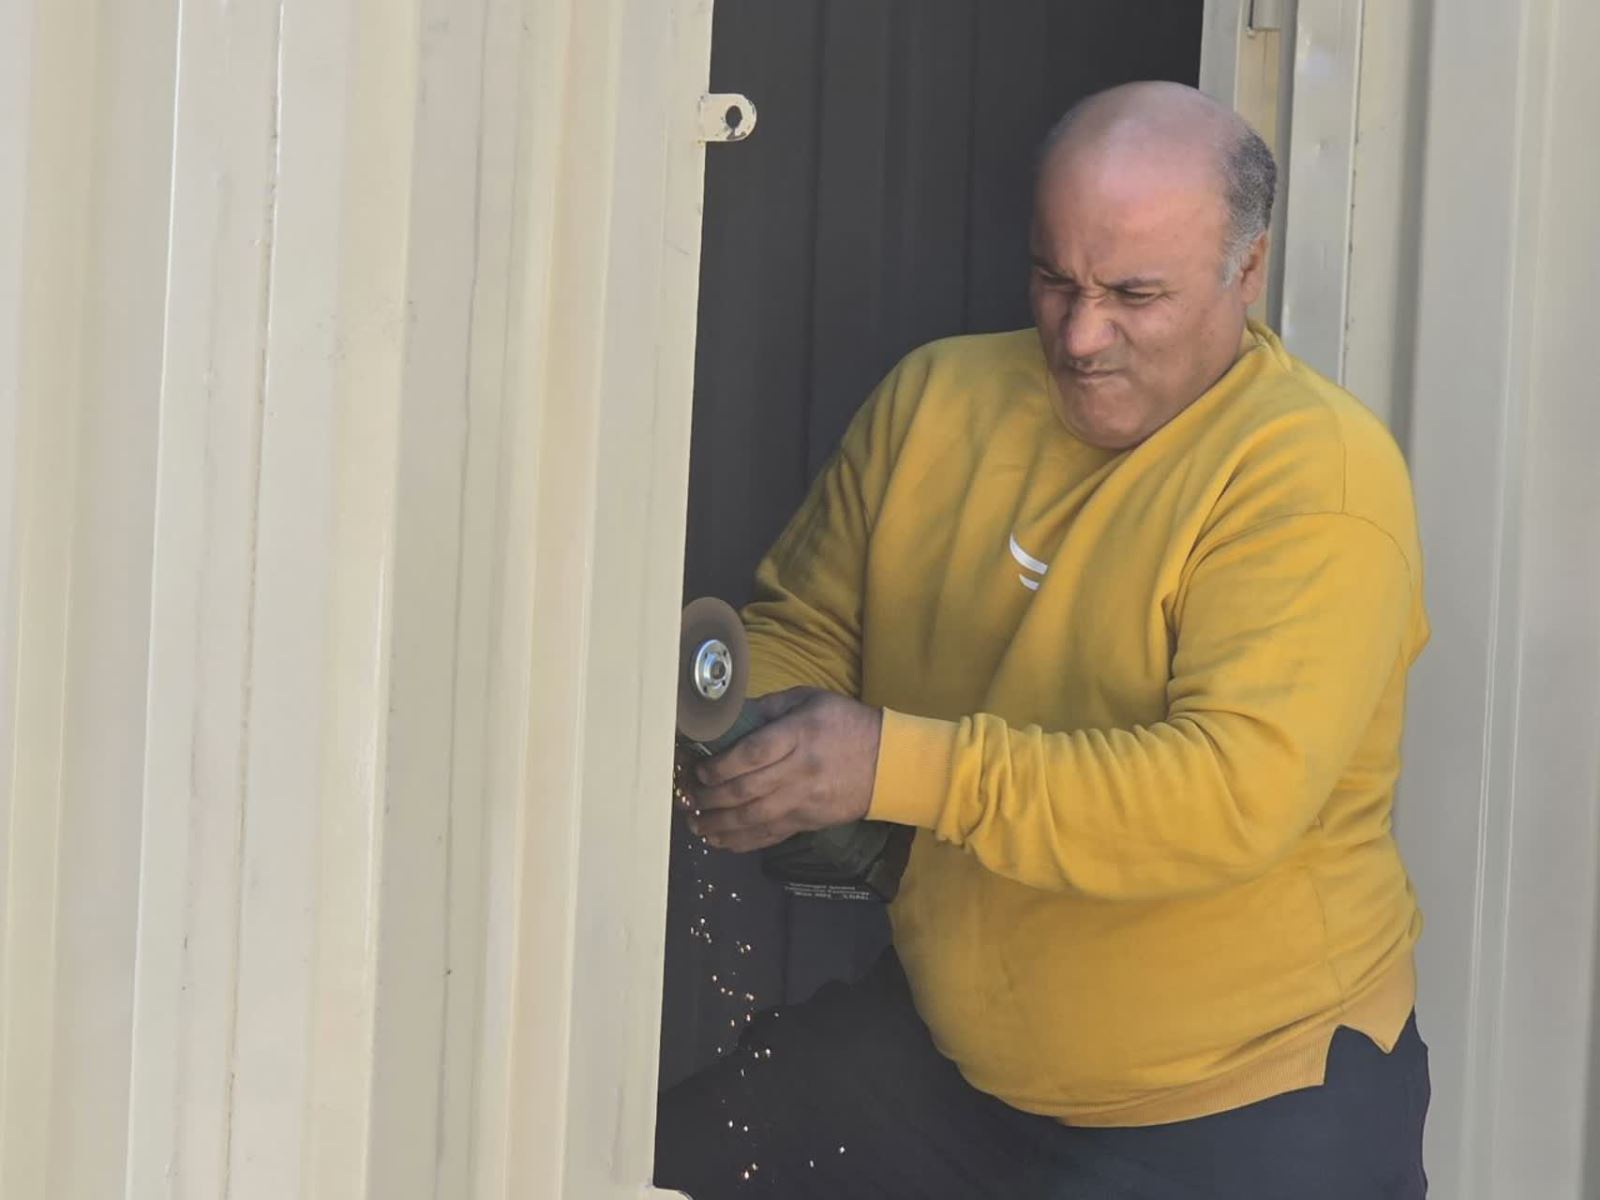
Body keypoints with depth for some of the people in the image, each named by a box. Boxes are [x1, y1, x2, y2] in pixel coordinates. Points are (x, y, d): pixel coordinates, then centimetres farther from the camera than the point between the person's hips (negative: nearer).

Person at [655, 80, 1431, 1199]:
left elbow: (1236, 794, -27)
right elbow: (801, 631, 10)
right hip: (943, 1048, 5)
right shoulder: (935, 398, 2)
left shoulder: (1318, 474, -16)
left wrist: (900, 767, -34)